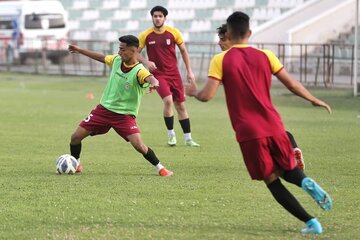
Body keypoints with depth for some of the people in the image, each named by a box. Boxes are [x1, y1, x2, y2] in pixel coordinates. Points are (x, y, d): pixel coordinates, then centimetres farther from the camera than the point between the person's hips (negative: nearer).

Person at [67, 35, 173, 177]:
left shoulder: (139, 71, -22)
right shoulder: (117, 60, -2)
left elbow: (150, 78, -43)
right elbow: (102, 58, 17)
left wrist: (153, 82, -68)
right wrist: (80, 50, 26)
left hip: (125, 115, -5)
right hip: (104, 109, 6)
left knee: (138, 145, -22)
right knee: (76, 137, 1)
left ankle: (160, 169, 0)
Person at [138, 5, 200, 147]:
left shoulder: (173, 33, -4)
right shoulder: (145, 35, -7)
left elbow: (183, 51, 7)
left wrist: (189, 71, 4)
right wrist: (146, 62, -18)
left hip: (174, 73, 2)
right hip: (158, 74, -2)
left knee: (181, 105, 5)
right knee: (168, 100, -24)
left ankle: (188, 139, 15)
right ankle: (171, 134, -6)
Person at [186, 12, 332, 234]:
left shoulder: (220, 60, -3)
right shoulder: (265, 56, 5)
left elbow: (207, 96, -10)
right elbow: (292, 84, 7)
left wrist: (193, 92, 13)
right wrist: (314, 100, 23)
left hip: (249, 133, -3)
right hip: (274, 126, 3)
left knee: (272, 180, 9)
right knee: (287, 169, 23)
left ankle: (311, 222, -4)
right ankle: (306, 182, -14)